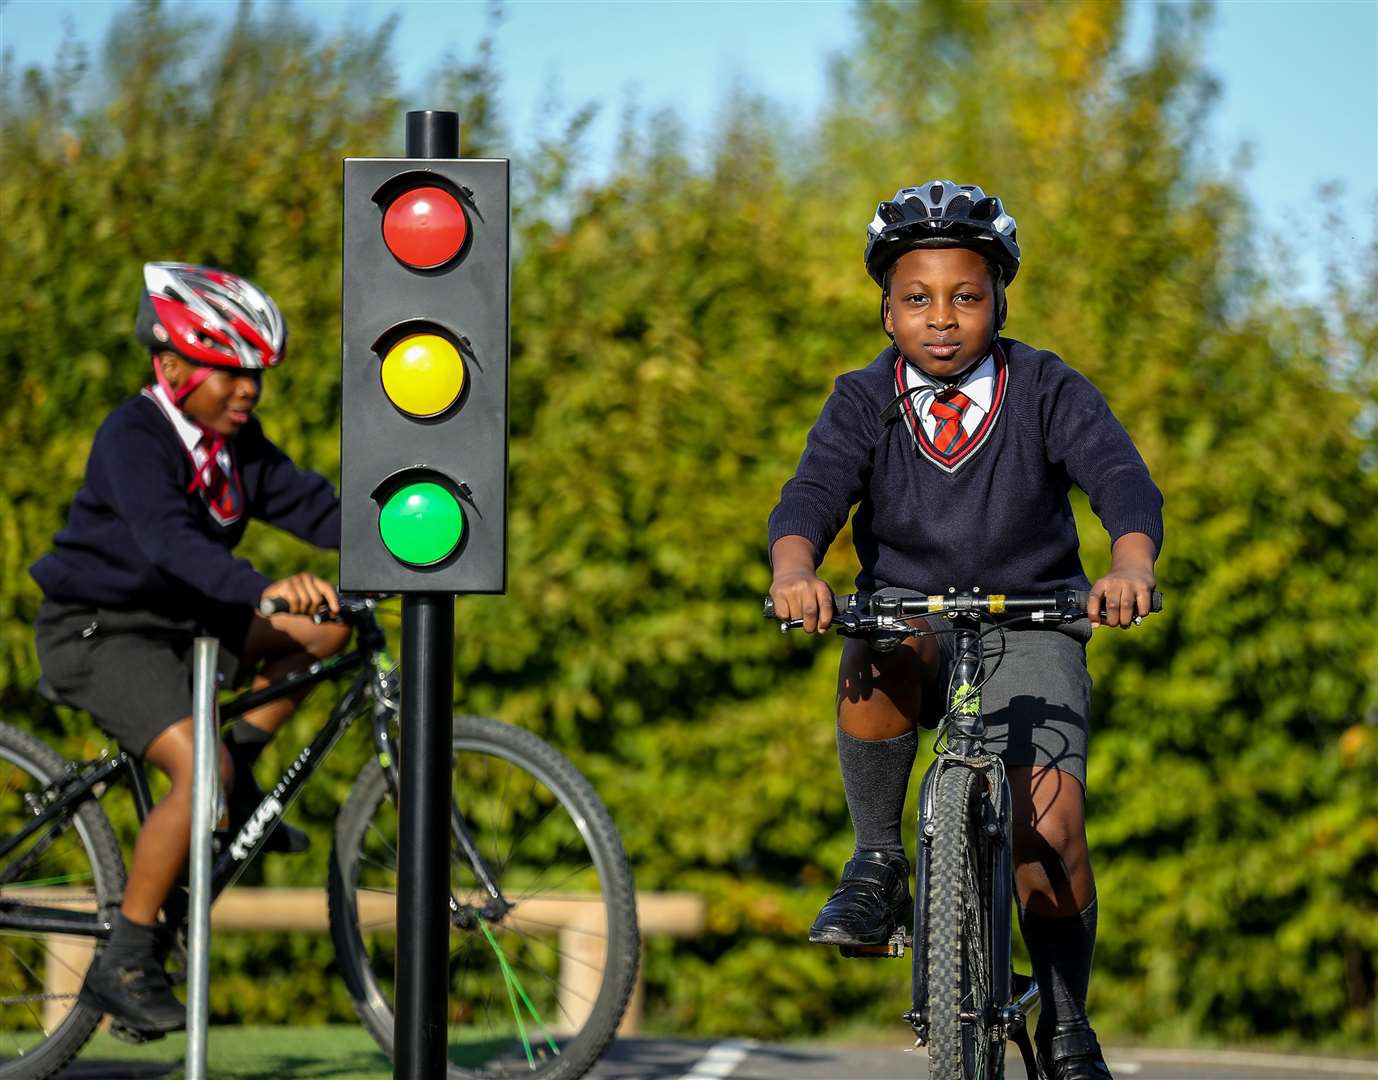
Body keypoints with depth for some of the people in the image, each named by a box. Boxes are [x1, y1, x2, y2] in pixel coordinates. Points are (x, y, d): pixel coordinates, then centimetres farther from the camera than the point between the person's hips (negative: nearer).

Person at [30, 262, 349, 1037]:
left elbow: (308, 503, -3)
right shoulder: (135, 438, -22)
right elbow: (168, 539, -38)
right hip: (98, 631, -8)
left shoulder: (237, 442, 3)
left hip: (179, 622, 8)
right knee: (198, 769, -27)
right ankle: (123, 964, -17)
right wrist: (265, 590, -53)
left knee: (332, 624, 0)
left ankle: (238, 783, 9)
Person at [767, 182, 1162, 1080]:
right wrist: (794, 570, -45)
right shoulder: (865, 403, -5)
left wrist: (1131, 565, -46)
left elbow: (1121, 479, -24)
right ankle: (877, 868, -18)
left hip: (1029, 626, -1)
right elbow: (814, 492, -21)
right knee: (878, 652, -37)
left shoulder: (1049, 392, -8)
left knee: (1049, 827, -17)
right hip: (911, 606, 1)